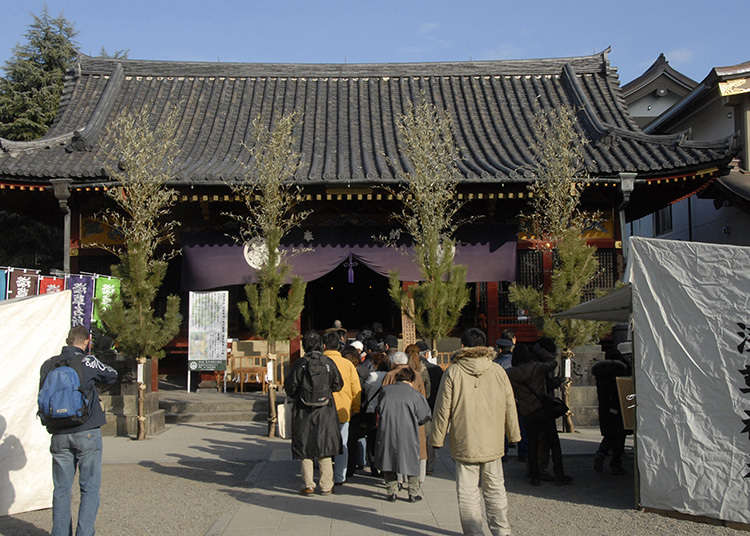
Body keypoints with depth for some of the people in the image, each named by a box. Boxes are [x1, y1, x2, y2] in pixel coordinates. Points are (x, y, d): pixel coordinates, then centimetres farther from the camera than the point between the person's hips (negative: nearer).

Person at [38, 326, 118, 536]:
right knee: (90, 488, 3)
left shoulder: (48, 365, 4)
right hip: (87, 432, -4)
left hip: (59, 436, 4)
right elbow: (112, 376, 10)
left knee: (61, 489, 12)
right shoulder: (88, 362, -7)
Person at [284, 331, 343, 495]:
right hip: (325, 412, 1)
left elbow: (290, 386, -4)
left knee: (305, 448, 9)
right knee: (324, 446, 11)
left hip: (304, 412, -1)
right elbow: (337, 385, 2)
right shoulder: (328, 363, -5)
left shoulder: (299, 364, -9)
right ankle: (326, 486, 14)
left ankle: (308, 486, 10)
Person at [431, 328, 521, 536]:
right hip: (493, 443, 3)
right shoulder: (498, 371, 0)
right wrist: (514, 436, 18)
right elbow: (510, 408, 7)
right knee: (495, 489, 15)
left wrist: (437, 439, 5)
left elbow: (442, 410, -5)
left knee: (467, 492, 6)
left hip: (464, 445, -3)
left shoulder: (453, 373, -8)